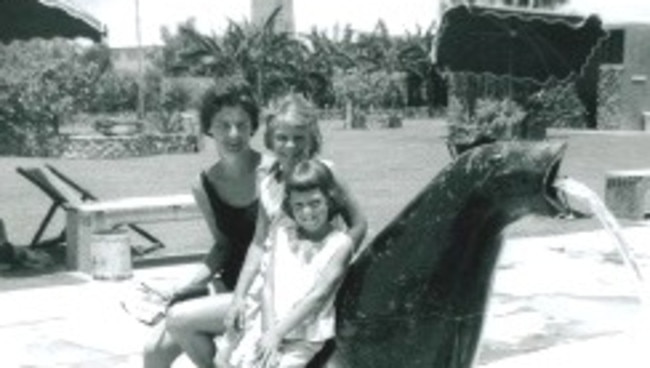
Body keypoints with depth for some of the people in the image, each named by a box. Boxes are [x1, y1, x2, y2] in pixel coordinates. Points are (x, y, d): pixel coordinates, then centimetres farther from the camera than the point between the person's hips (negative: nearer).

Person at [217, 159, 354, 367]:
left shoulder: (340, 243, -2)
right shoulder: (282, 231, 9)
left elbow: (318, 295, -9)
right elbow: (268, 286, 2)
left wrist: (277, 334, -14)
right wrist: (269, 331, -11)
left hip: (303, 338, -4)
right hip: (266, 323, 4)